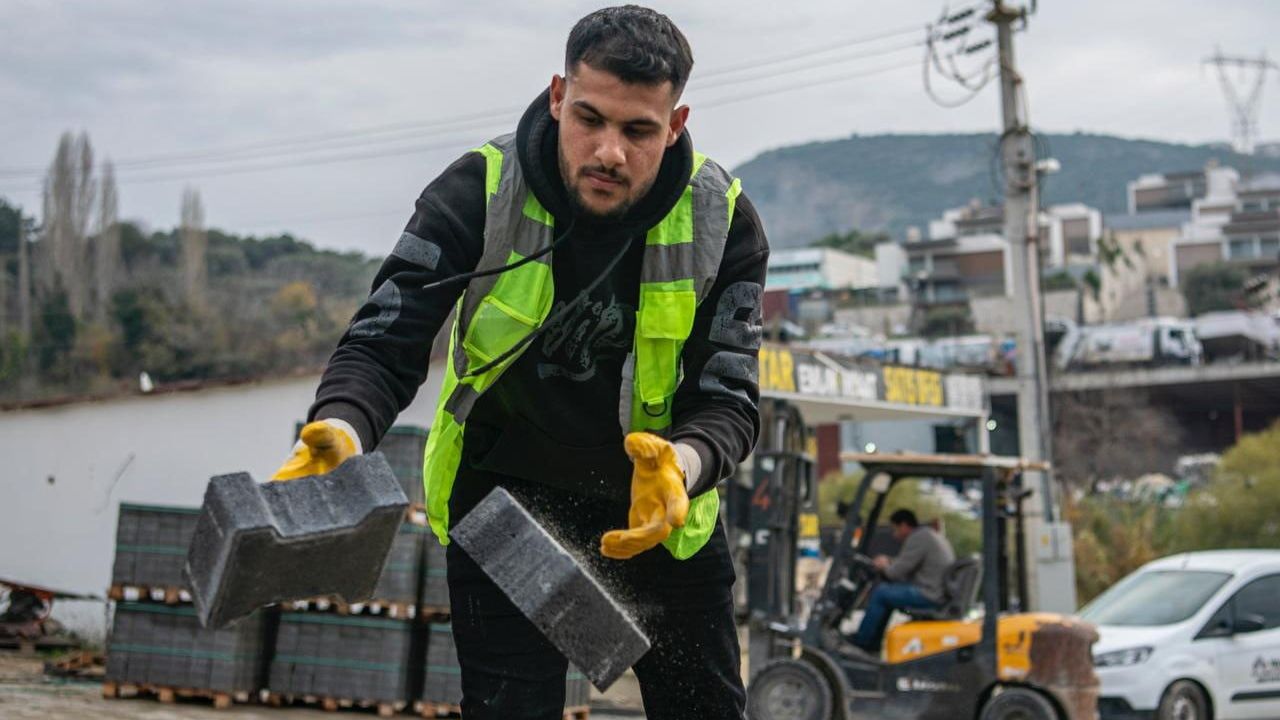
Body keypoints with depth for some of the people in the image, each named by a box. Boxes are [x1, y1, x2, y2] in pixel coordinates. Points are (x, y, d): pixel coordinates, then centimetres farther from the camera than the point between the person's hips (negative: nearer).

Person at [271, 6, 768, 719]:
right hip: (504, 493, -2)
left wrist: (682, 466, -43)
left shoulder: (724, 222, -17)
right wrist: (341, 431, -47)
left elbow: (727, 399, -19)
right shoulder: (479, 193, -21)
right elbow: (385, 344, -24)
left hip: (665, 501, 2)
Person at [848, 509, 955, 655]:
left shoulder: (918, 538, -14)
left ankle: (861, 641, 4)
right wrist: (889, 562, 17)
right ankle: (874, 644, 19)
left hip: (930, 596, -11)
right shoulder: (933, 535, 19)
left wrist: (884, 566, 7)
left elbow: (897, 573, -13)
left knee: (880, 592, -6)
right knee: (888, 591, 20)